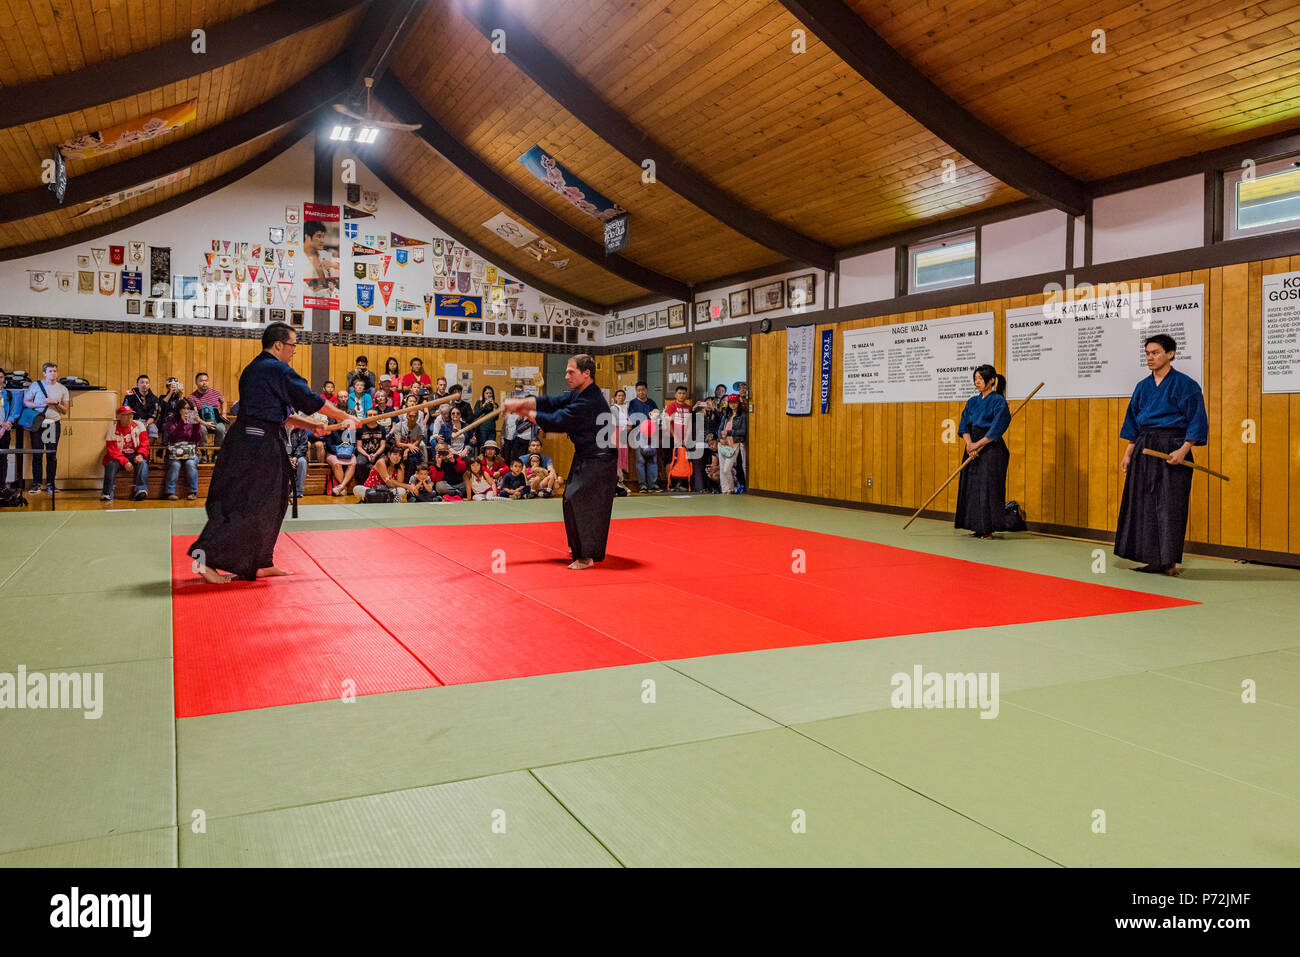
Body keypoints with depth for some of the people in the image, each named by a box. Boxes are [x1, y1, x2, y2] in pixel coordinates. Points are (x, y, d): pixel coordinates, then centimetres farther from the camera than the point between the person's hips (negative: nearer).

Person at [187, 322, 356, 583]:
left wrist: (311, 425, 18)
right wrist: (344, 417, 4)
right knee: (247, 506, -6)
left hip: (250, 441, 10)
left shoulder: (253, 369, 19)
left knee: (269, 503, 15)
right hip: (257, 444, -10)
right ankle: (206, 558, -5)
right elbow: (311, 400, -7)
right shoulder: (277, 370, -12)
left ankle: (259, 564, 22)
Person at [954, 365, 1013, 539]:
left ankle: (988, 528, -2)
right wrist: (969, 444, -10)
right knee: (970, 487, 6)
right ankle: (977, 526, 13)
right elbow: (964, 424, 6)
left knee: (988, 488, -7)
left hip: (991, 449, -7)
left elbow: (996, 428, -13)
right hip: (972, 449, 7)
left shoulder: (998, 401, -7)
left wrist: (978, 444, -14)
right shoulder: (972, 402, 12)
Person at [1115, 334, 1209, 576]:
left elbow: (1197, 422, -7)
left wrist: (1183, 450, -17)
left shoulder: (1185, 384, -4)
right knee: (1145, 504, 6)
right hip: (1144, 451, 6)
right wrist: (1128, 454, 13)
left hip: (1172, 449, -6)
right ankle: (1154, 560, 13)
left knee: (1170, 505, -5)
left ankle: (1169, 562, 2)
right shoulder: (1143, 387, 13)